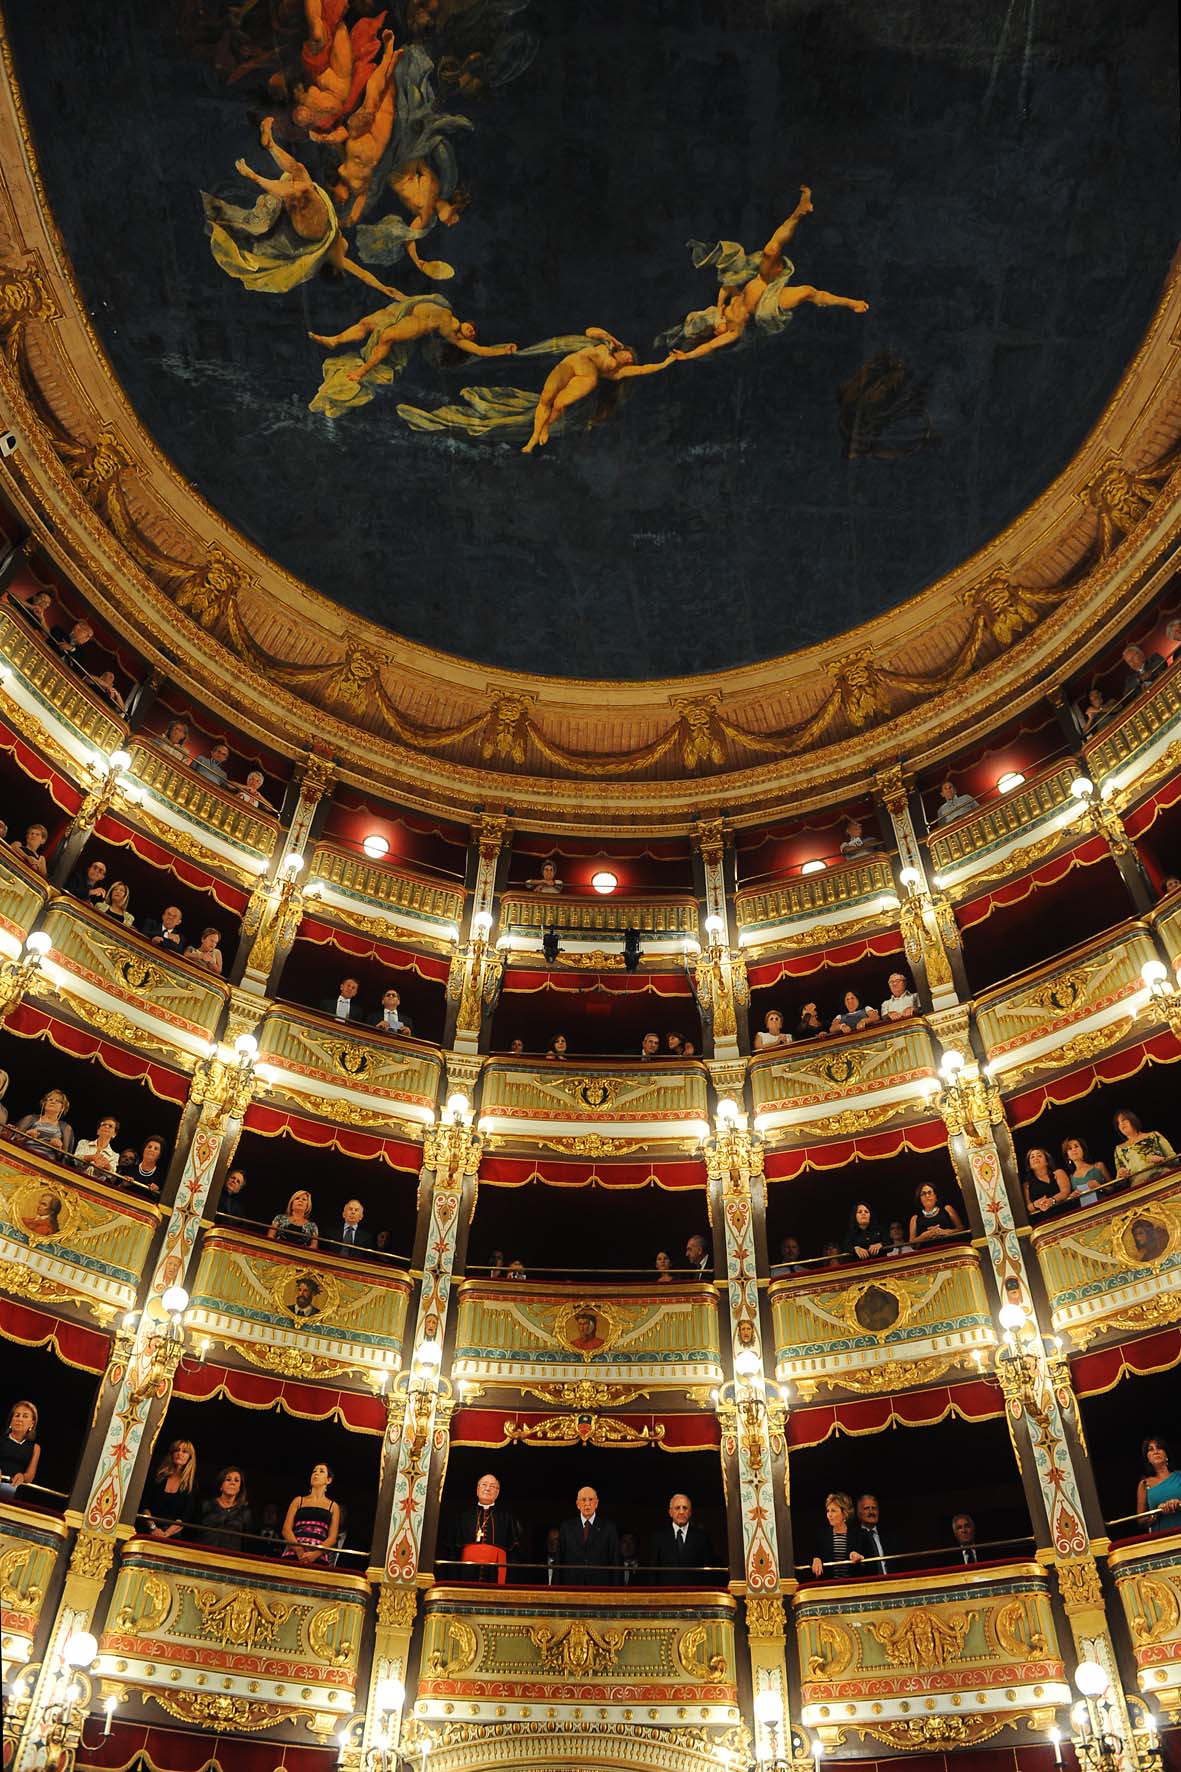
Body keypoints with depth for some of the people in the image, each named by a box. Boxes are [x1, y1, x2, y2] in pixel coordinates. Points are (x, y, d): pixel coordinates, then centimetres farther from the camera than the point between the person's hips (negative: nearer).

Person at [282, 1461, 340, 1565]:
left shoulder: (333, 1506, 15)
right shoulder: (299, 1501, 17)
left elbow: (332, 1537, 5)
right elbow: (286, 1529, 6)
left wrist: (315, 1554, -13)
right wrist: (299, 1551, -11)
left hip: (318, 1558, -1)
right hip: (293, 1554, 1)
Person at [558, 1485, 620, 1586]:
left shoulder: (608, 1528, 2)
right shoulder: (566, 1527, 7)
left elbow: (614, 1562, 3)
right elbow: (560, 1560, 7)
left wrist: (614, 1589, -3)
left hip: (600, 1585, -1)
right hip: (572, 1585, 1)